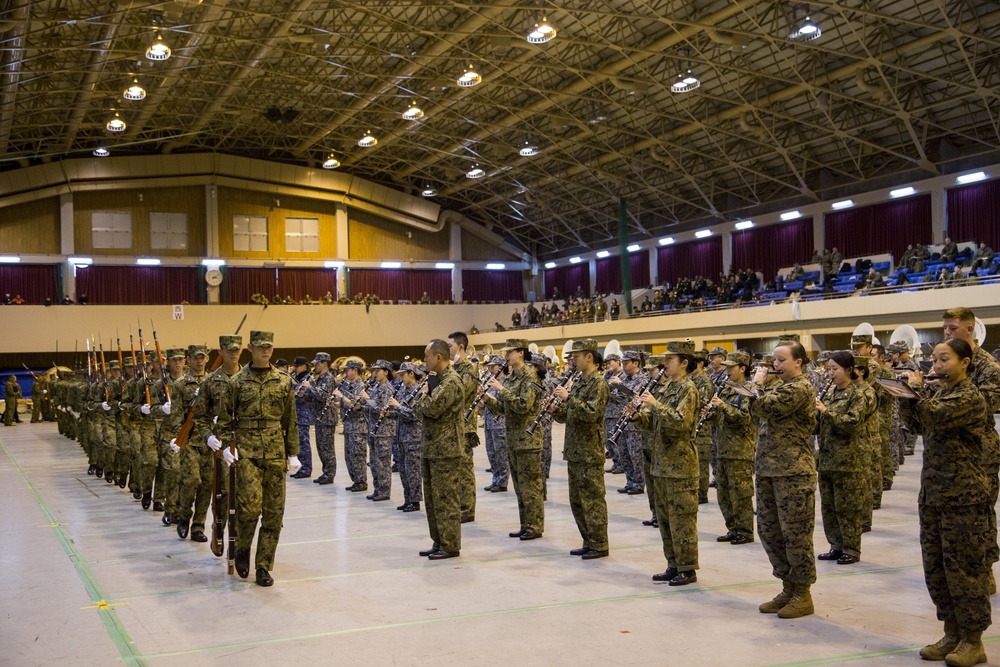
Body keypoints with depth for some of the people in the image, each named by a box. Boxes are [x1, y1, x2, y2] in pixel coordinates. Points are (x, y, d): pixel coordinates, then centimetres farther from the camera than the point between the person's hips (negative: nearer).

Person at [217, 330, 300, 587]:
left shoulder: (284, 381, 8)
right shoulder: (237, 381, 2)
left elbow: (290, 420, 10)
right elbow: (224, 418, 4)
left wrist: (293, 453, 7)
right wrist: (225, 445, -9)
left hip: (275, 451, 3)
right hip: (247, 448, -3)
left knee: (274, 510, 3)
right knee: (250, 503, -14)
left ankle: (264, 566, 13)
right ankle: (242, 549, 15)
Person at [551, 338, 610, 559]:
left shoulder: (598, 383, -11)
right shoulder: (577, 383, 16)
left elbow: (591, 414, -24)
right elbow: (567, 416, 19)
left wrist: (569, 398, -24)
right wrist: (555, 409, -1)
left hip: (590, 453, -9)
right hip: (574, 451, 9)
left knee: (592, 499, -3)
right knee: (577, 500, 12)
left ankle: (599, 545, 4)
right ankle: (588, 542, 21)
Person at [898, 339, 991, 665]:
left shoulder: (970, 397, -13)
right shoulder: (938, 392, 12)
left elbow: (933, 417, -26)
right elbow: (917, 424, 7)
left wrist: (917, 389, -13)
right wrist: (905, 396, -6)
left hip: (963, 495, -8)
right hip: (933, 491, 8)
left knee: (963, 567, -2)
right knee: (935, 566, 12)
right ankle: (952, 635, 23)